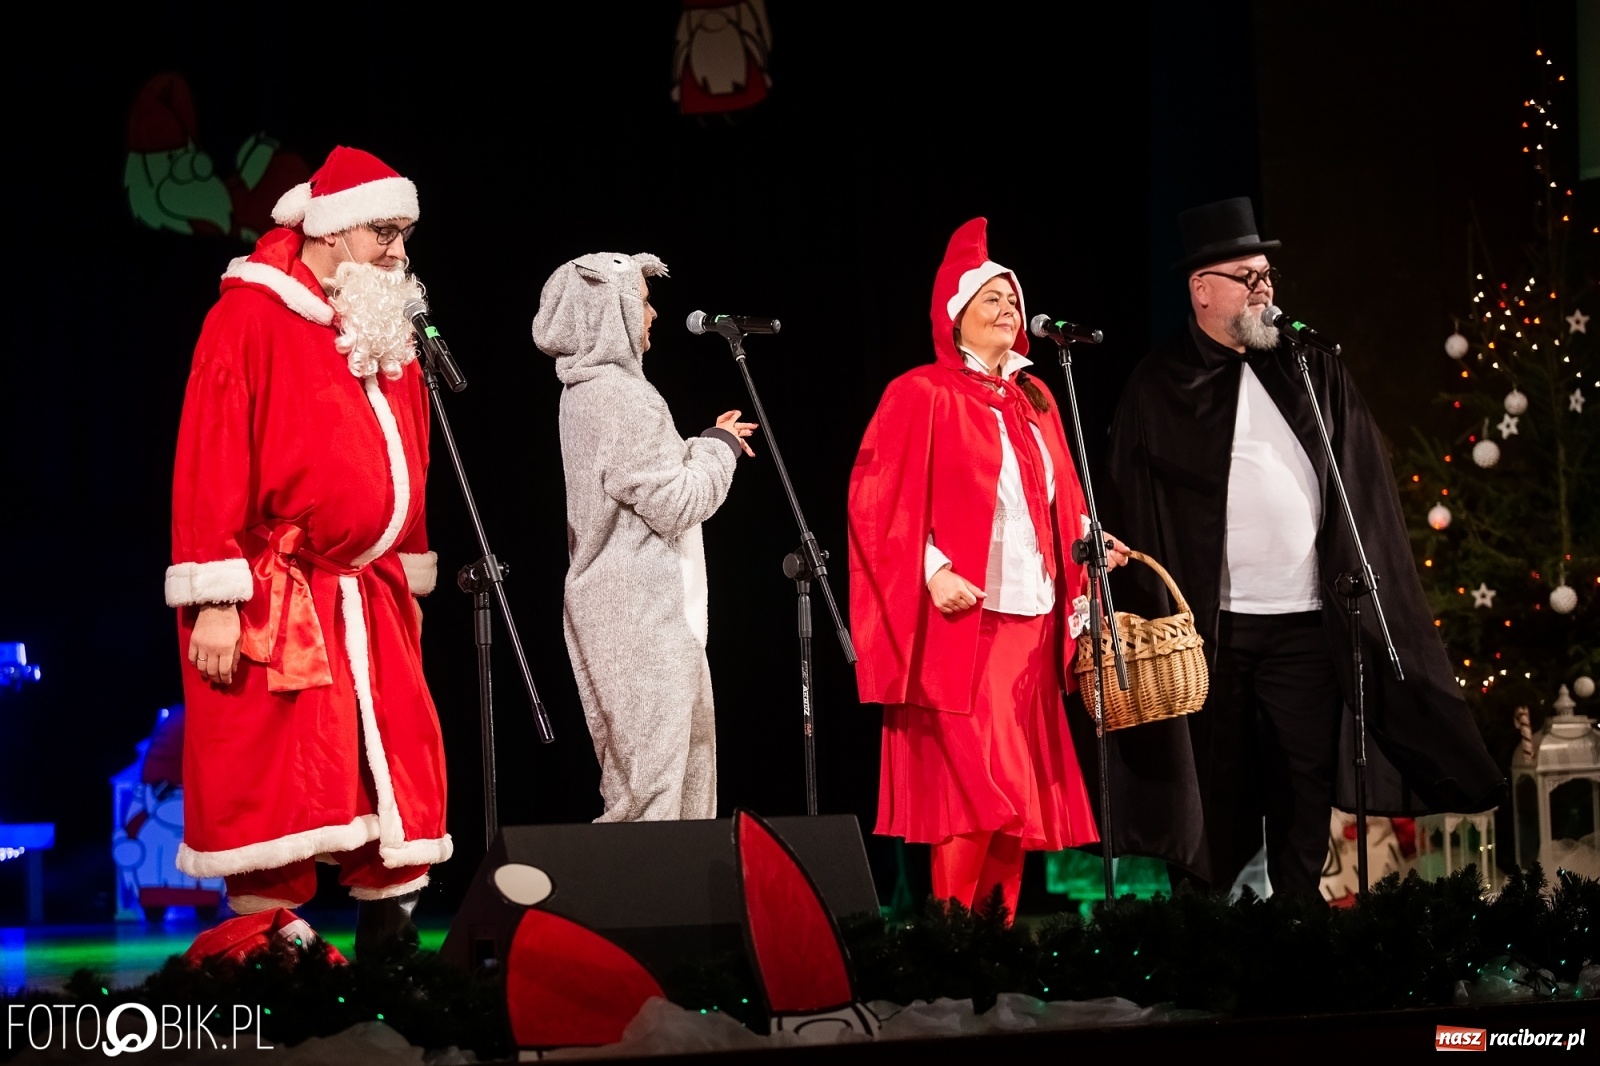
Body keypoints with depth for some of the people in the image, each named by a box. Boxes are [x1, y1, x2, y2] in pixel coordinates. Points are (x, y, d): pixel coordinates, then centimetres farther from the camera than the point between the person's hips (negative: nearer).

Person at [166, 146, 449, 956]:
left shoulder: (386, 333, 16)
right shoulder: (251, 317, -7)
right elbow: (211, 460, -12)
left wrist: (406, 583, 19)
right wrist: (215, 600, -17)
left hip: (372, 601, 7)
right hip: (274, 604, -7)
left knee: (400, 791, 5)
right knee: (274, 794, -7)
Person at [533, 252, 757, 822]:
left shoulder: (588, 391, 16)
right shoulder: (618, 395, -16)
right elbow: (673, 505, -17)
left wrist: (705, 447, 16)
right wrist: (718, 449, -2)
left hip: (623, 604, 10)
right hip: (641, 613, -10)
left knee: (687, 769, 14)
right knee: (650, 781, -11)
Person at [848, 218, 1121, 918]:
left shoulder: (1034, 399, 16)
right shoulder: (921, 395, -3)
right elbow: (880, 499, -9)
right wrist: (933, 570, -20)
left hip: (1031, 615, 7)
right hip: (960, 615, -7)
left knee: (1019, 788, 6)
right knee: (975, 785, -13)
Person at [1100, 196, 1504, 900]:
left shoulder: (1312, 372, 12)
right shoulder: (1159, 388, 3)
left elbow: (1365, 488, 14)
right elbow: (1134, 512, 1)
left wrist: (1366, 592, 7)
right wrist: (1153, 615, -7)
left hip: (1306, 620, 3)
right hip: (1207, 623, -2)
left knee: (1306, 786, 1)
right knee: (1216, 786, 1)